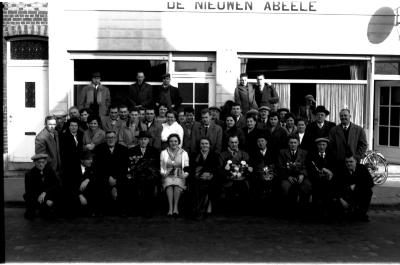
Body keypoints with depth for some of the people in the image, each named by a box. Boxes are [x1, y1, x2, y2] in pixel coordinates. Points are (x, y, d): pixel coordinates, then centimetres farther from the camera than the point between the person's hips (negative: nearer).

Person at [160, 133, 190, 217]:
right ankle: (170, 208, -42)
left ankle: (175, 208, -39)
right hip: (168, 176, 0)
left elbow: (186, 168, 7)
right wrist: (163, 173, -9)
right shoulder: (163, 153, 15)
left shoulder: (184, 153, 13)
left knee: (177, 183, -35)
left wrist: (185, 174, -13)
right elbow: (161, 167, 11)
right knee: (169, 183, -35)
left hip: (180, 177, 0)